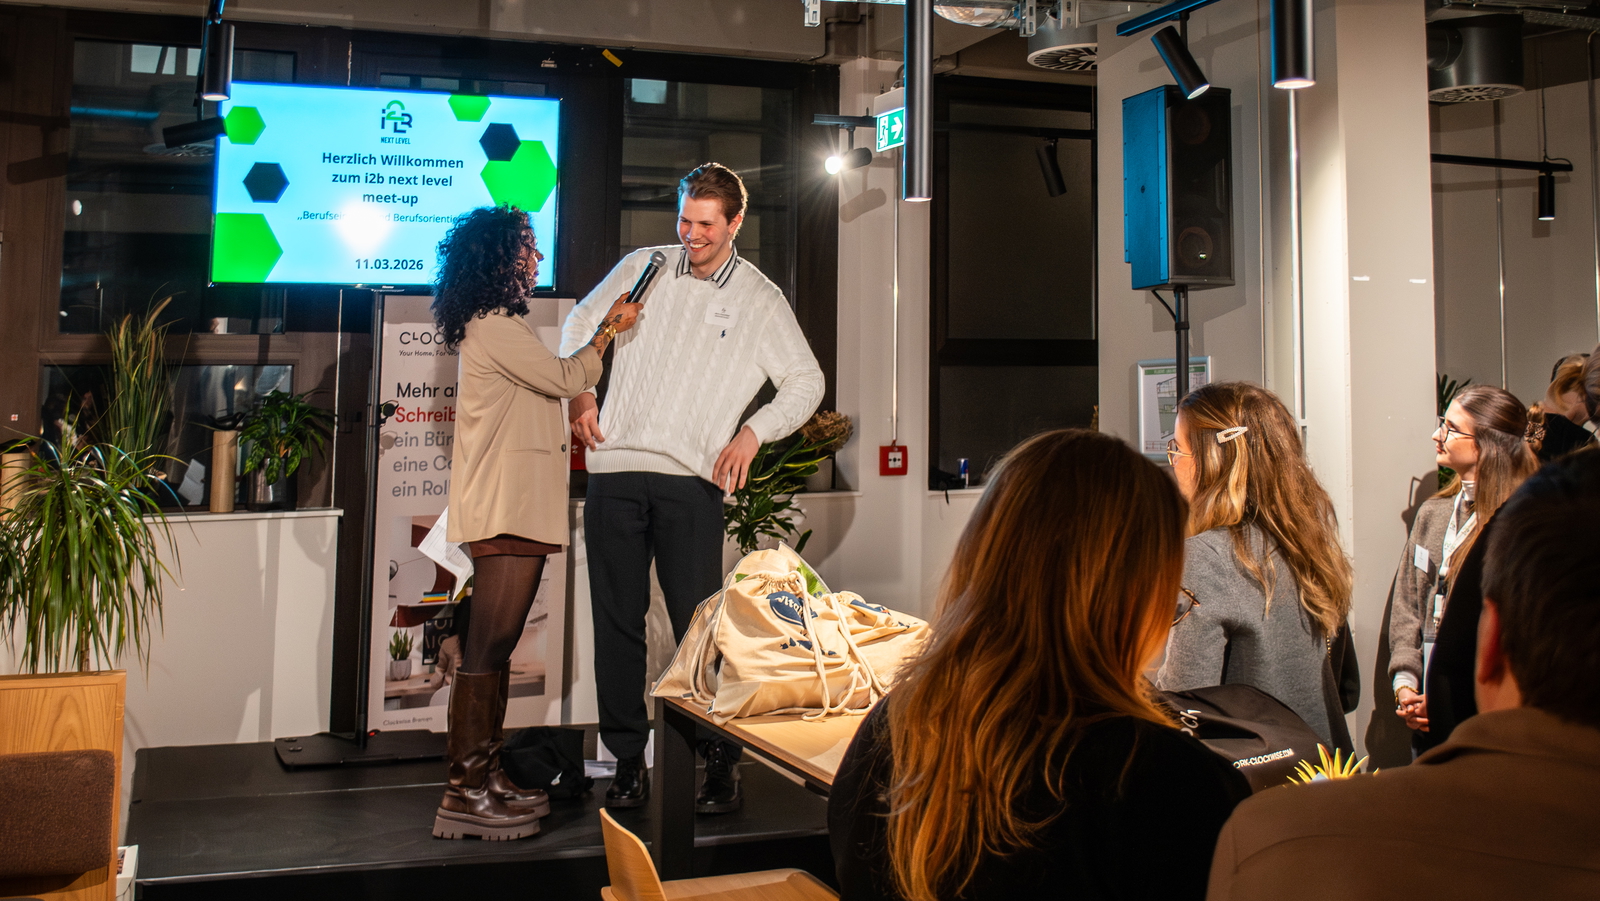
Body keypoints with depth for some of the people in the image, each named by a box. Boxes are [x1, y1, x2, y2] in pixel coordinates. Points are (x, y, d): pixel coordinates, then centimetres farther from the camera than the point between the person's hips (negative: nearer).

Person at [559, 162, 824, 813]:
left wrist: (753, 432, -5)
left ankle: (721, 762, 7)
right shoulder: (642, 267, 12)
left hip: (692, 481, -2)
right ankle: (628, 762, 15)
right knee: (617, 623, 4)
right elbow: (581, 323, 23)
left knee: (699, 625, -5)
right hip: (615, 471, 2)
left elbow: (807, 381, 10)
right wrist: (580, 397, 10)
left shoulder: (760, 300, 7)